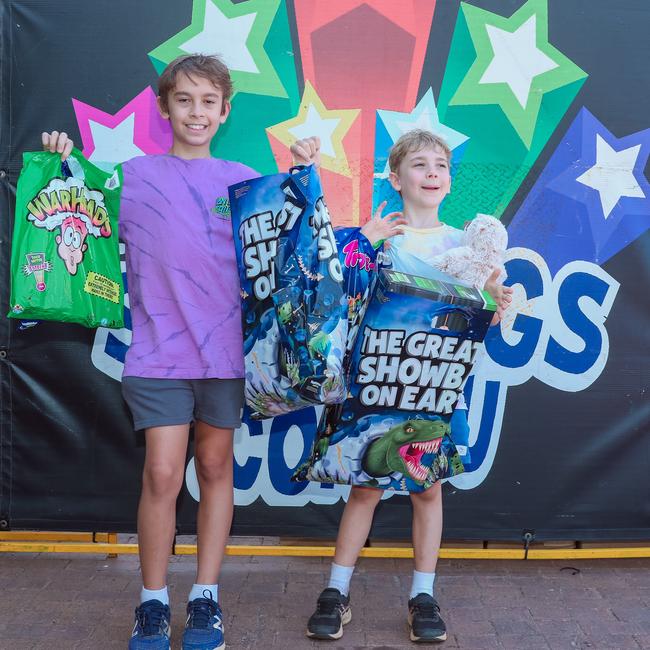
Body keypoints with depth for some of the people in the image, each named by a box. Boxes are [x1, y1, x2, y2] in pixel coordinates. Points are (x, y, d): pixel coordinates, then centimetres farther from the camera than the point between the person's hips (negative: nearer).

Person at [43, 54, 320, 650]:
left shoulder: (244, 180, 8)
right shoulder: (133, 175, 5)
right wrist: (67, 168, -3)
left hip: (226, 347, 2)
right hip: (160, 350, -1)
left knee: (215, 468, 10)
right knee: (162, 475, -4)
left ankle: (206, 599, 24)